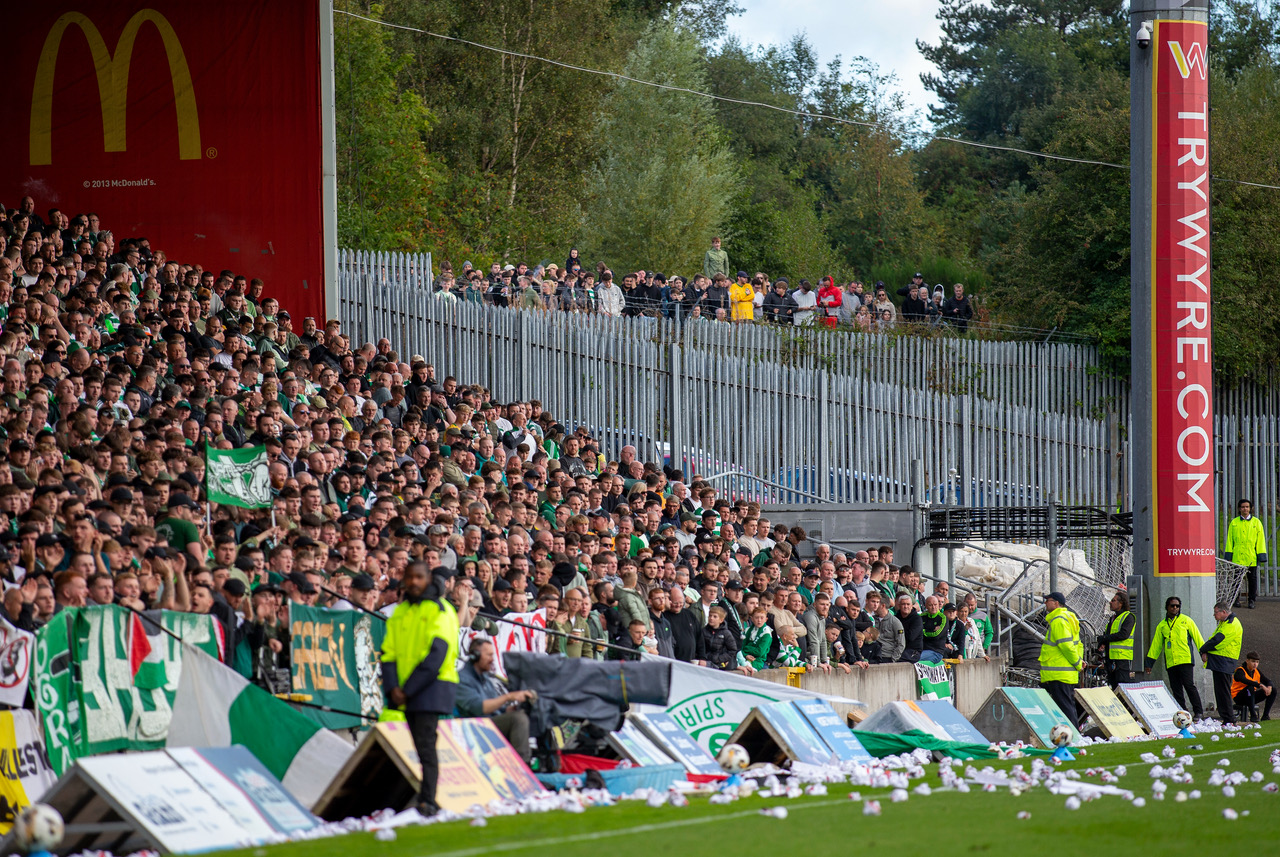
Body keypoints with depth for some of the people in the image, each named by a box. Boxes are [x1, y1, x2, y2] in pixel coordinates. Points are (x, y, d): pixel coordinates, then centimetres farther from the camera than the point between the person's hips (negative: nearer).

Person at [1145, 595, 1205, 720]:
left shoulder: (1186, 621, 9)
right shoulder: (1162, 625, 17)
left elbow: (1197, 637, 8)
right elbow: (1156, 645, 21)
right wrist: (1149, 663, 18)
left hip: (1185, 660, -4)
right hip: (1170, 663, 4)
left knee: (1189, 685, -13)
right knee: (1176, 690, 1)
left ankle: (1199, 712, -10)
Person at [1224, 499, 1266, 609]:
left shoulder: (1256, 522, 7)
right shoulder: (1234, 523, 8)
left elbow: (1260, 540, 6)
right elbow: (1230, 540, 11)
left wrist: (1261, 557, 1)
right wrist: (1228, 556, 5)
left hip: (1251, 558, 0)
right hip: (1237, 557, 0)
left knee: (1252, 579, 3)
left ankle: (1252, 600, 11)